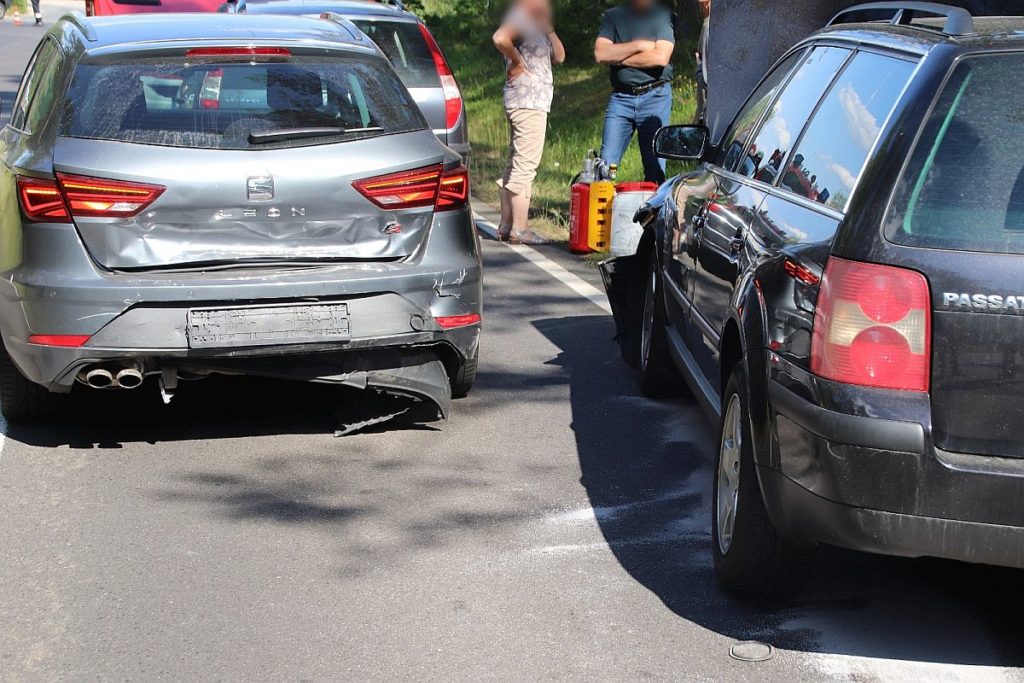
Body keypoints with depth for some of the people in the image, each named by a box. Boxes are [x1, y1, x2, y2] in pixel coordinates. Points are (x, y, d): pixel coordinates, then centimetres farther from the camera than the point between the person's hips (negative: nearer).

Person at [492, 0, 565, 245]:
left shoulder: (536, 25, 20)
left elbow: (559, 56, 20)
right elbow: (500, 38, -30)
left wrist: (548, 27, 12)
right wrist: (517, 63, -17)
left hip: (535, 102, 11)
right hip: (528, 102, -11)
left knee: (514, 167, 12)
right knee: (525, 167, -10)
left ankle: (506, 225, 17)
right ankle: (519, 229, -10)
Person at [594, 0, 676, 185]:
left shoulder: (663, 15, 2)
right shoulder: (613, 16, 9)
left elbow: (661, 57, -11)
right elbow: (600, 54, -4)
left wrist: (617, 57, -4)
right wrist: (639, 45, -10)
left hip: (655, 96, -2)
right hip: (621, 97, 2)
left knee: (655, 168, -1)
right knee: (606, 164, -4)